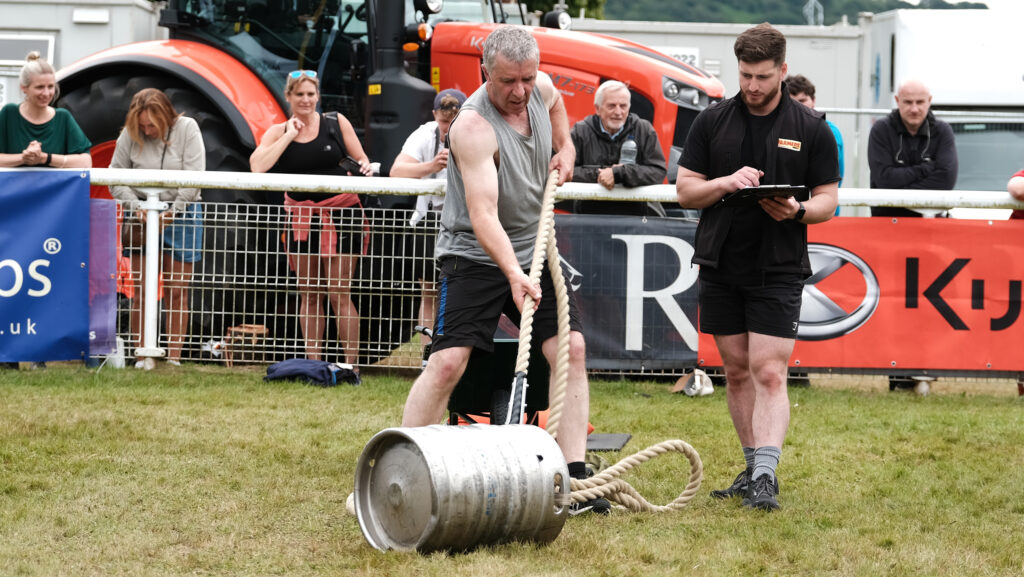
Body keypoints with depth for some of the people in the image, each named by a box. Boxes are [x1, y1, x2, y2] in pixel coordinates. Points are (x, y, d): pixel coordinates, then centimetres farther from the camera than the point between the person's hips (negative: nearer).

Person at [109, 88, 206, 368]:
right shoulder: (130, 135, -3)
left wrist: (172, 213, -15)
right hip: (142, 216, 1)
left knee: (177, 291, 0)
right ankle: (142, 357, -1)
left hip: (181, 215, -1)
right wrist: (136, 207, -13)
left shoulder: (187, 128, -5)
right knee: (143, 290, -4)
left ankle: (174, 357, 4)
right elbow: (116, 177, 0)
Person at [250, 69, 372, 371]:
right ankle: (312, 363, 14)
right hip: (301, 216, 3)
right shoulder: (278, 131, 4)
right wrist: (289, 135, -10)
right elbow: (257, 166, -13)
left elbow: (361, 161, 8)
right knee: (309, 295, 7)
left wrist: (364, 168, -15)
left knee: (338, 294, -6)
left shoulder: (337, 123, 2)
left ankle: (352, 365, -2)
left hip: (341, 213, -3)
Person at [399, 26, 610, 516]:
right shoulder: (474, 127, -26)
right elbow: (483, 215, -36)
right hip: (474, 255, -6)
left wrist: (564, 147, 13)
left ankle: (575, 477, -3)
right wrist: (514, 275, -47)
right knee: (447, 361, -16)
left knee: (571, 348, -5)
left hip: (534, 249, 7)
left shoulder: (541, 89, -5)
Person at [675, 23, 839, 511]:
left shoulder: (811, 129, 1)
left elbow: (827, 199, 3)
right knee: (736, 370, 9)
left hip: (778, 269, -3)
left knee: (769, 373, -11)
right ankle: (754, 467, 20)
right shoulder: (712, 122, 6)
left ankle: (765, 477, -16)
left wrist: (798, 210, -18)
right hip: (720, 265, 3)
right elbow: (685, 190, 6)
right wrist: (726, 183, -13)